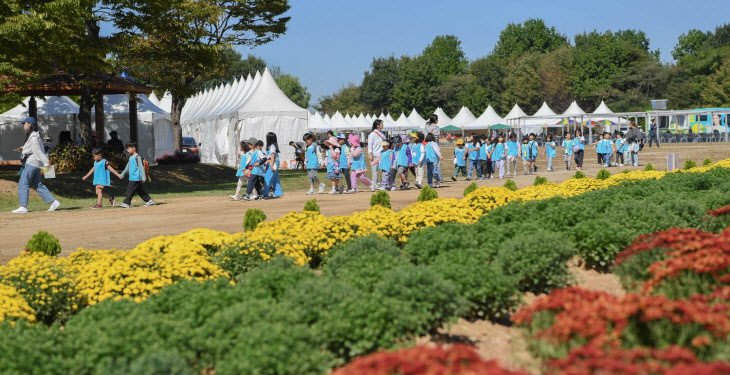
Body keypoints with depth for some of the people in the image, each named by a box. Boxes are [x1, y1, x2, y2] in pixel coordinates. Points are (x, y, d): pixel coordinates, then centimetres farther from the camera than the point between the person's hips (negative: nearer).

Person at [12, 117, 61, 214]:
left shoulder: (33, 136, -15)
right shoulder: (31, 135, 16)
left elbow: (38, 150, -19)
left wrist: (46, 162, -19)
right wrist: (22, 149, 9)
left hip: (32, 162, -10)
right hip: (34, 163, 10)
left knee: (23, 184, -8)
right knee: (38, 185, 11)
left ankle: (23, 207, -9)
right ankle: (53, 202, 10)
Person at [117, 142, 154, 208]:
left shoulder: (137, 157, -11)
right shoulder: (130, 157, 16)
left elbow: (141, 167, -15)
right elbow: (128, 167, 26)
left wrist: (143, 177, -18)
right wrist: (122, 174, 25)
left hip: (136, 178, -9)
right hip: (132, 178, 9)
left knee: (130, 190, -7)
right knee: (140, 190, 11)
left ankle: (126, 203, -4)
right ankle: (149, 200, 16)